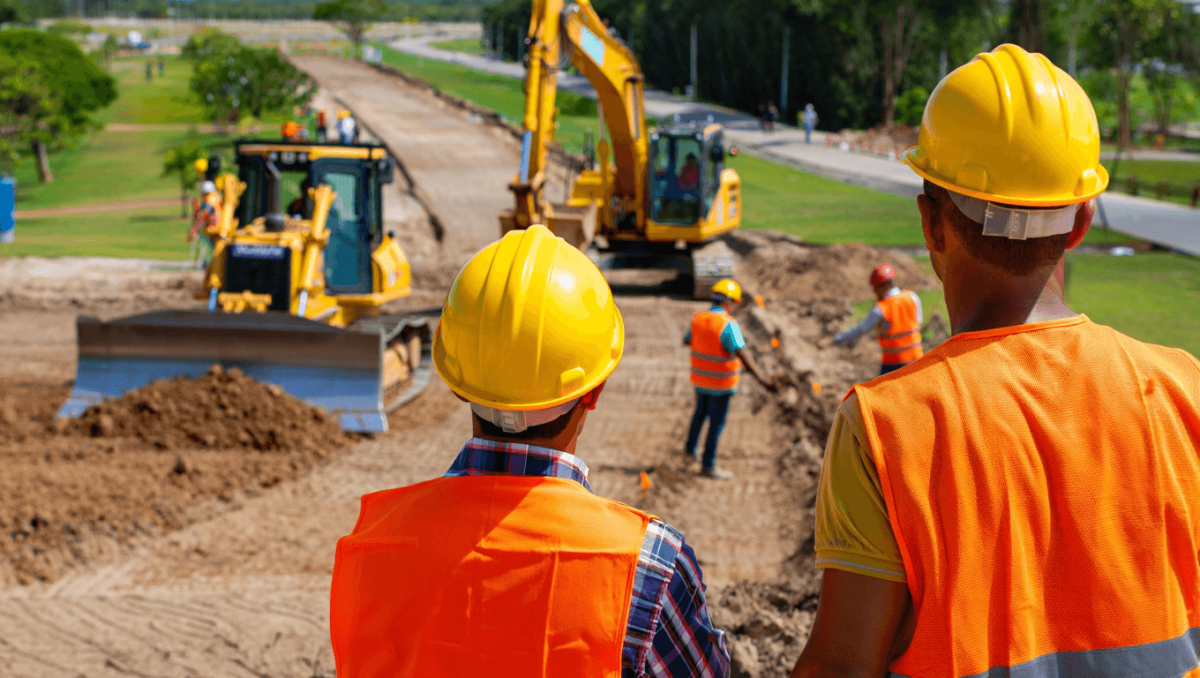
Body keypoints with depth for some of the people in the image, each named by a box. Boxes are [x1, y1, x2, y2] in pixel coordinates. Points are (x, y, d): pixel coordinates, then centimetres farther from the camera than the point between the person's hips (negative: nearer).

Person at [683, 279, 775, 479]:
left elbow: (687, 341, 15)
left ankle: (690, 447, 46)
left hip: (700, 378, 7)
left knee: (701, 411, 29)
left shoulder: (698, 319, -3)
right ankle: (708, 465, 15)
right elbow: (742, 354, -33)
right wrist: (760, 378, -36)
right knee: (717, 422, 7)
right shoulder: (728, 325, -24)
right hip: (721, 383, -6)